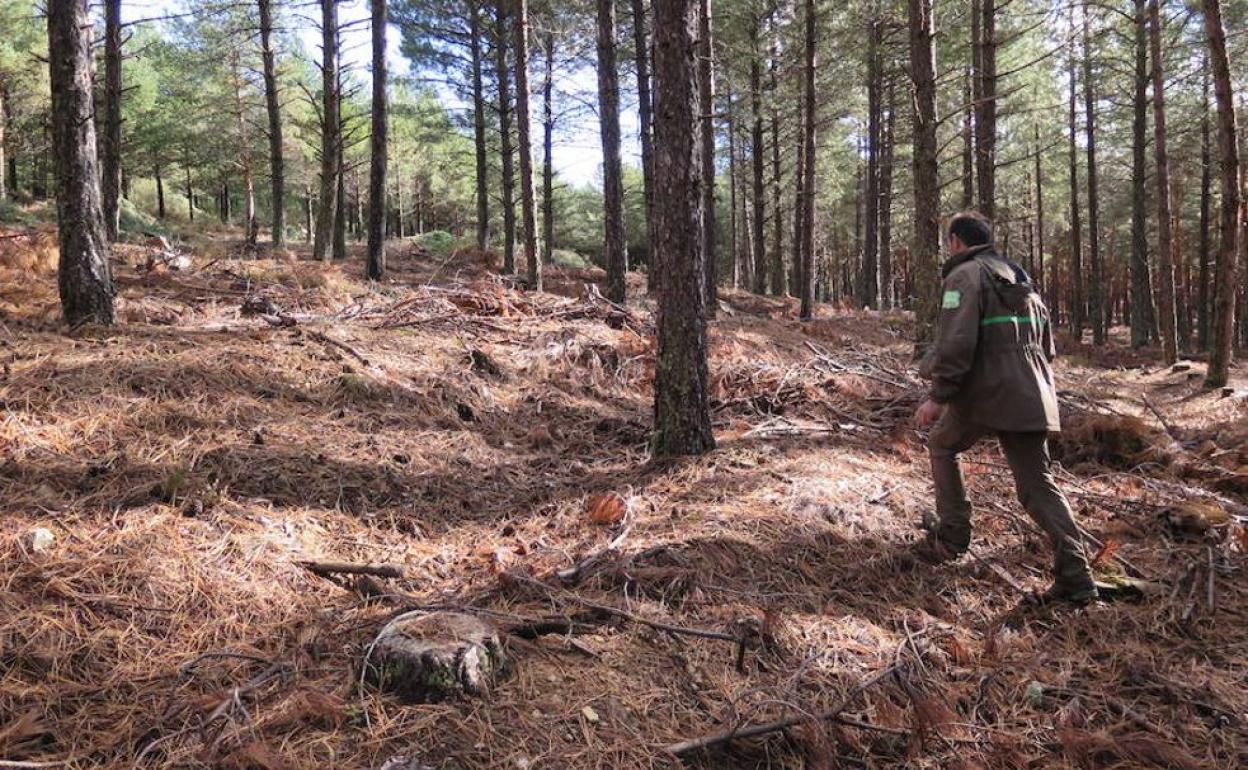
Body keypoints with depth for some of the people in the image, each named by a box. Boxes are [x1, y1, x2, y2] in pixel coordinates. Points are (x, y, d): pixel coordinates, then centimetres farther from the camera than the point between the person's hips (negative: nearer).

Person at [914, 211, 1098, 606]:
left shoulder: (965, 275, -4)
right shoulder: (1018, 277, 22)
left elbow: (956, 341, -17)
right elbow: (1046, 342, 24)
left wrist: (938, 395, -15)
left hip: (984, 392, -7)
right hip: (1030, 396, 7)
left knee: (942, 447, 18)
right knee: (1038, 483, 6)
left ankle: (951, 537, 17)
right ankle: (1075, 576, -1)